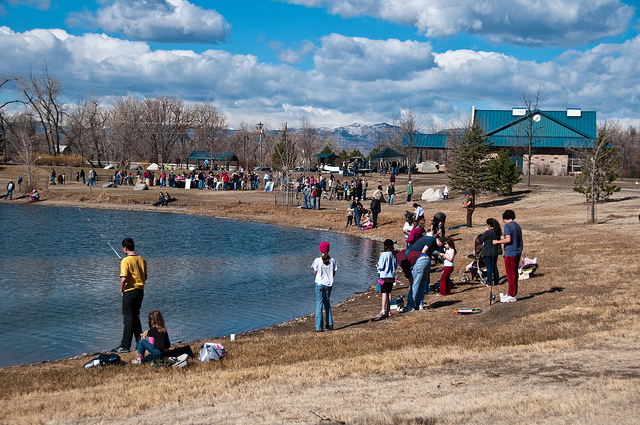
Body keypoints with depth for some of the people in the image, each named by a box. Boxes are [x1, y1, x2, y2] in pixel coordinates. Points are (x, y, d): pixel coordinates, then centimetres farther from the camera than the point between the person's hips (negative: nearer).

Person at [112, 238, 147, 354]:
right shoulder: (142, 260, 5)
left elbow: (124, 278, -22)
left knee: (128, 319, -3)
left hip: (129, 292, -7)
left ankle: (125, 346, 0)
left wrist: (121, 289, -6)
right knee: (135, 317, 18)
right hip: (140, 291, 7)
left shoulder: (126, 261, -16)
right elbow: (145, 277, 12)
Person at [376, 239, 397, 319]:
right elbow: (396, 266, 13)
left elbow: (381, 267, -14)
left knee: (384, 293, -8)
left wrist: (377, 266, 7)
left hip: (385, 276, -6)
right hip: (392, 276, 7)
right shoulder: (394, 255, 7)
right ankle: (388, 311, 18)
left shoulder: (384, 254, -13)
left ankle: (383, 311, -11)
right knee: (389, 293, 13)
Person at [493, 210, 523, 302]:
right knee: (514, 274, 13)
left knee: (510, 275, -4)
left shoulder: (507, 226, -12)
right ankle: (513, 294, 19)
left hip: (510, 254, -8)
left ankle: (511, 296, -2)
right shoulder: (517, 225, 13)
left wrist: (497, 242, -11)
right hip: (517, 253, 8)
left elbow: (508, 240, -22)